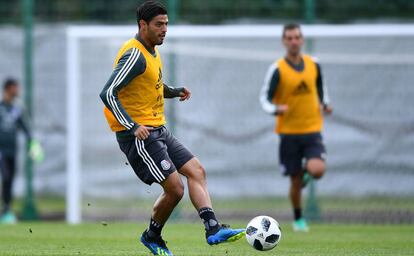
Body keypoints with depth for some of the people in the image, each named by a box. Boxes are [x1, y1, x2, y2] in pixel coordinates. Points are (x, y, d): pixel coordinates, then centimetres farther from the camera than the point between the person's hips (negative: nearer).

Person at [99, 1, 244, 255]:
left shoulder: (152, 52, 14)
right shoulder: (135, 55, -16)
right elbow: (108, 93, -23)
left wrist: (175, 91, 8)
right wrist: (133, 127, -28)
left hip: (158, 130, 10)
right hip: (139, 135, -10)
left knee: (196, 170, 1)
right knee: (175, 188, -11)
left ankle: (214, 229, -4)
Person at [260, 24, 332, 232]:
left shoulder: (313, 64, 4)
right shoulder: (277, 69, -7)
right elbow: (264, 98, -4)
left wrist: (324, 104, 5)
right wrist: (275, 109, -24)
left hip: (312, 130, 2)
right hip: (289, 131, -2)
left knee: (317, 170, -22)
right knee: (296, 182, 3)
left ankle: (306, 169, 15)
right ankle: (298, 219, 26)